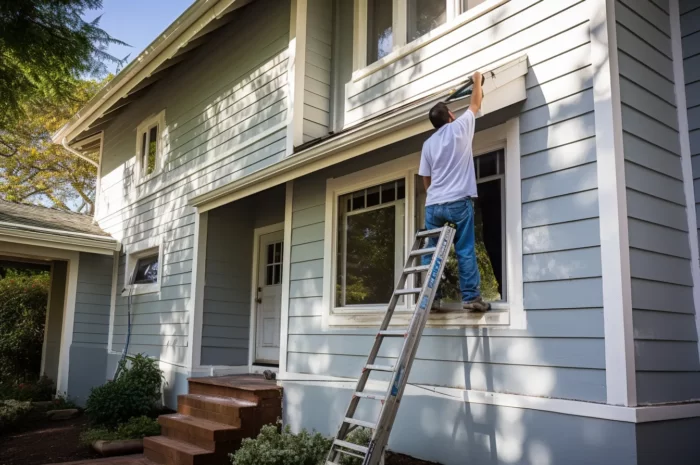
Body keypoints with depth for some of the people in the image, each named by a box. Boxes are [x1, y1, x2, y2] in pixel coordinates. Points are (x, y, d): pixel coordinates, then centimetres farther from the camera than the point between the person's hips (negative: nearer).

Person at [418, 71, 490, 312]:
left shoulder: (428, 143, 13)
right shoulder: (460, 127, 3)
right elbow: (476, 104, 19)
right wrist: (477, 80, 34)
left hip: (433, 205, 4)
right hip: (458, 202, -3)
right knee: (465, 251, -2)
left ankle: (431, 297, 6)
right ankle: (471, 297, -4)